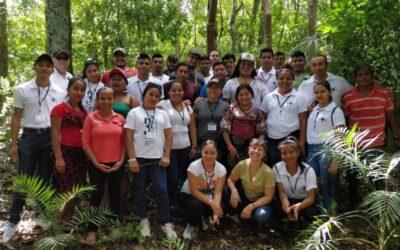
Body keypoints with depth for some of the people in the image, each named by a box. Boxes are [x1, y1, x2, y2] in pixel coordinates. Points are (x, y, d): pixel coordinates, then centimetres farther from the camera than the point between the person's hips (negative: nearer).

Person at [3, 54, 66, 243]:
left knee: (45, 179, 11)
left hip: (51, 138, 2)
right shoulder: (22, 90, 1)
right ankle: (13, 221, 11)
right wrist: (13, 144, -3)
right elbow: (16, 118, 2)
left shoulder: (60, 92, 5)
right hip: (29, 136, -1)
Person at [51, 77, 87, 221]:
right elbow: (55, 134, -12)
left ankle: (68, 222, 22)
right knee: (66, 191, -6)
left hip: (80, 153, 7)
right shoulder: (60, 108, -7)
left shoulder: (83, 111, 14)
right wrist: (58, 158, -18)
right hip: (65, 152, -7)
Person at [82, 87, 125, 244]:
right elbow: (85, 143, -6)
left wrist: (121, 160, -4)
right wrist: (96, 163, -10)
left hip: (116, 165, 2)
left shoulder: (120, 118, 2)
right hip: (97, 165, -2)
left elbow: (124, 142, 6)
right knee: (96, 196, 5)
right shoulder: (91, 118, -4)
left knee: (115, 195, 12)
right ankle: (92, 231, 16)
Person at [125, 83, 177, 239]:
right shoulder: (134, 113, 2)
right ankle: (144, 221, 23)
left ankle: (165, 223, 8)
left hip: (158, 158, 2)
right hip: (140, 158, -1)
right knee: (140, 190, 9)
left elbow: (169, 136, 8)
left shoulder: (163, 114, 11)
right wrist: (132, 159, -11)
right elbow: (128, 137, -4)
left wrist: (166, 156, -2)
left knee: (162, 190, -2)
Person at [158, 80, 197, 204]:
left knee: (184, 177, 9)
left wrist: (194, 146, 7)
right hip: (169, 148, -4)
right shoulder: (162, 105, -3)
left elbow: (192, 128, 13)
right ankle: (170, 205, 12)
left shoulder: (188, 107, 12)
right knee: (172, 178, -5)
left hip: (185, 148, 5)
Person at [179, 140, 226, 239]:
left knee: (220, 209, -24)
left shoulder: (221, 169, -18)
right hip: (188, 195, -3)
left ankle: (203, 218, 13)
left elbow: (218, 192, -22)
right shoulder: (194, 166, -28)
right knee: (196, 206, -36)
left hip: (208, 196, 4)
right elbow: (194, 191, -26)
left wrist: (215, 211, -37)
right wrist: (211, 203, -35)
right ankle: (191, 225, -1)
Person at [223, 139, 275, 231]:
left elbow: (269, 196, -17)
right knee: (225, 191, -22)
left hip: (261, 202, -3)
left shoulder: (267, 172, -21)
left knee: (262, 217, -36)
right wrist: (234, 190, -23)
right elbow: (230, 180, -1)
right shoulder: (241, 165, -14)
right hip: (244, 198, 3)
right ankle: (236, 215, 1)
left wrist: (251, 206, -26)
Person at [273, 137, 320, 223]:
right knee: (277, 207, -32)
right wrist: (285, 201, -42)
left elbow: (311, 197, -26)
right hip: (289, 200, 1)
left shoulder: (308, 170, -21)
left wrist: (299, 206, -49)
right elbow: (281, 192, -16)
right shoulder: (277, 168, -15)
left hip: (305, 201, -1)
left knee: (311, 212, -34)